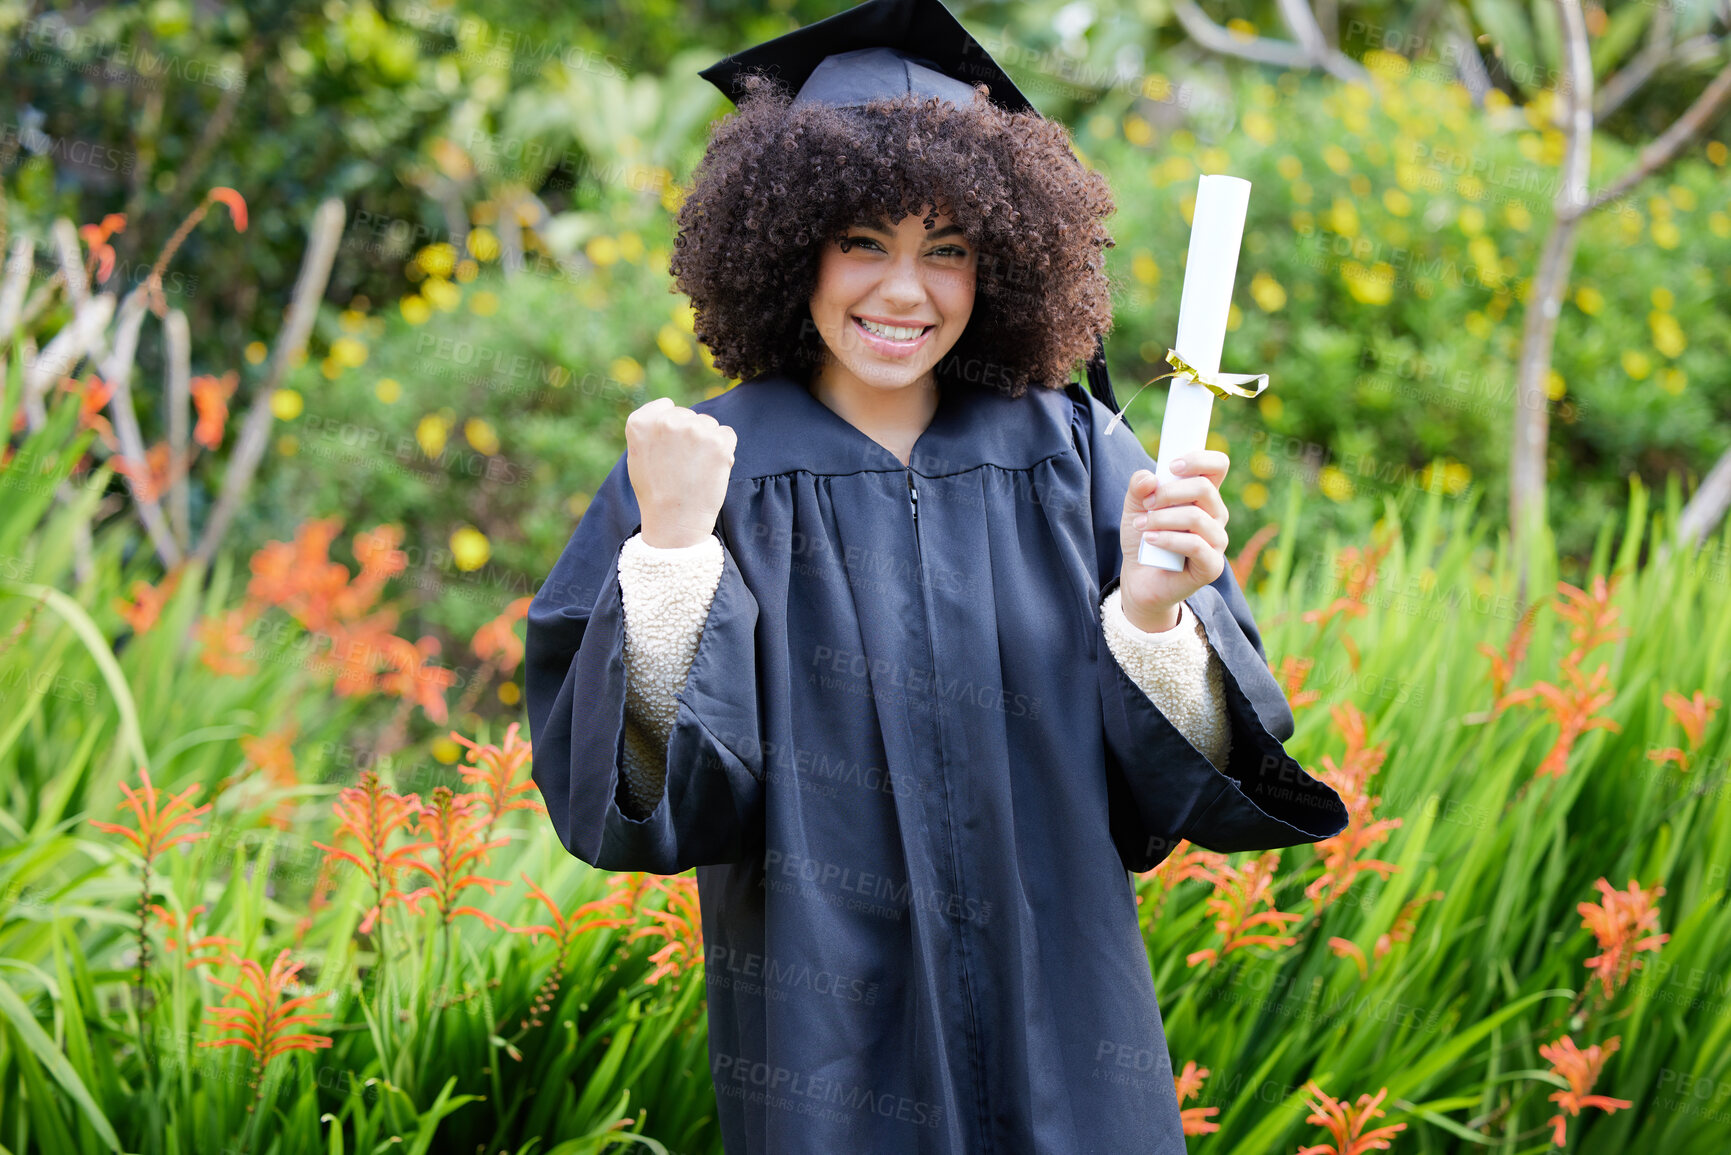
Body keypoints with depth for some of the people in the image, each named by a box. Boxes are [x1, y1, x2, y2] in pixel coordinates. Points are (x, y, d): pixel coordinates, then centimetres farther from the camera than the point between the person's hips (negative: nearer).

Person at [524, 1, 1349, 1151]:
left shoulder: (1074, 457, -2)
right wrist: (672, 541, -23)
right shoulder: (698, 466, -5)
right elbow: (634, 794, -13)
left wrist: (1155, 612, -22)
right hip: (829, 1050, -1)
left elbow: (1177, 784, -5)